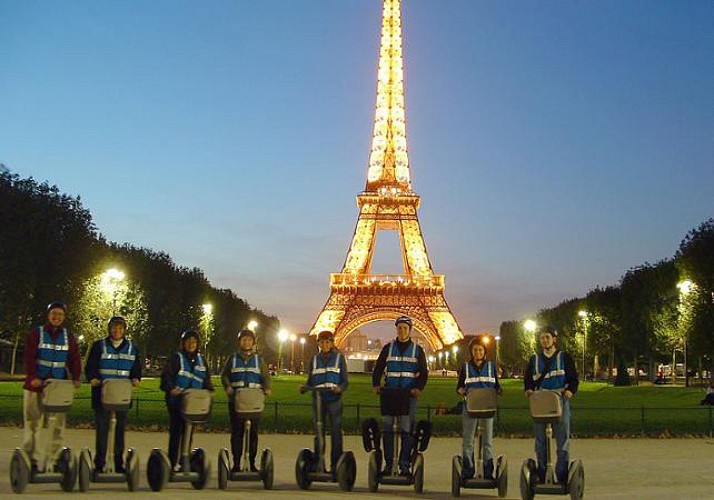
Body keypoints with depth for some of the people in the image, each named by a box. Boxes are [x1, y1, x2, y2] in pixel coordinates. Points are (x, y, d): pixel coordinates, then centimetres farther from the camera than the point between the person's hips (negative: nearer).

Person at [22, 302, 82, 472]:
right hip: (36, 384, -2)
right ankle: (31, 459, 6)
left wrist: (75, 378, -11)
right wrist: (33, 377, -24)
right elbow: (29, 357, -9)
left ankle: (54, 458, 7)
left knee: (59, 424, 1)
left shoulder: (68, 336, 10)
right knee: (33, 423, 0)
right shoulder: (36, 333, 1)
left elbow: (74, 359, 4)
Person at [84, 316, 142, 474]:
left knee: (120, 429, 8)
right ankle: (99, 464, 6)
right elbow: (90, 367, 0)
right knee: (101, 429, -1)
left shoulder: (132, 348, 11)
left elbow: (136, 369, 13)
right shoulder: (99, 346, 3)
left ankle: (119, 464, 15)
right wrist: (93, 378, -19)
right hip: (102, 394, -2)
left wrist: (135, 379, -8)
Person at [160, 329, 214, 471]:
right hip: (177, 400, -5)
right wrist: (171, 388, -29)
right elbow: (166, 375, -13)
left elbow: (206, 380, 16)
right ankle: (173, 462, 2)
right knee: (176, 432, -3)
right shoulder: (177, 358, -3)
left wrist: (209, 390, -3)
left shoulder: (200, 360, 13)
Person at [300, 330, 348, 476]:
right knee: (318, 432, 5)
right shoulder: (315, 359, 13)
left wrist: (340, 388, -18)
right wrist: (304, 388, -8)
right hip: (318, 399, 2)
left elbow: (345, 381, 3)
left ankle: (335, 466, -1)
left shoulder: (339, 358, 6)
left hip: (334, 400, -2)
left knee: (336, 432, -4)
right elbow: (310, 381, 13)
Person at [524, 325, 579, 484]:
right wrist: (529, 389, -7)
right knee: (540, 440, 4)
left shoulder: (564, 357, 6)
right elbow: (528, 379, 13)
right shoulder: (534, 359, 14)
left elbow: (573, 378, 2)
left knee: (563, 439, -2)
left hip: (560, 401, -2)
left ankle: (562, 476, 4)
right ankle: (541, 475, 11)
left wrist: (570, 390, -16)